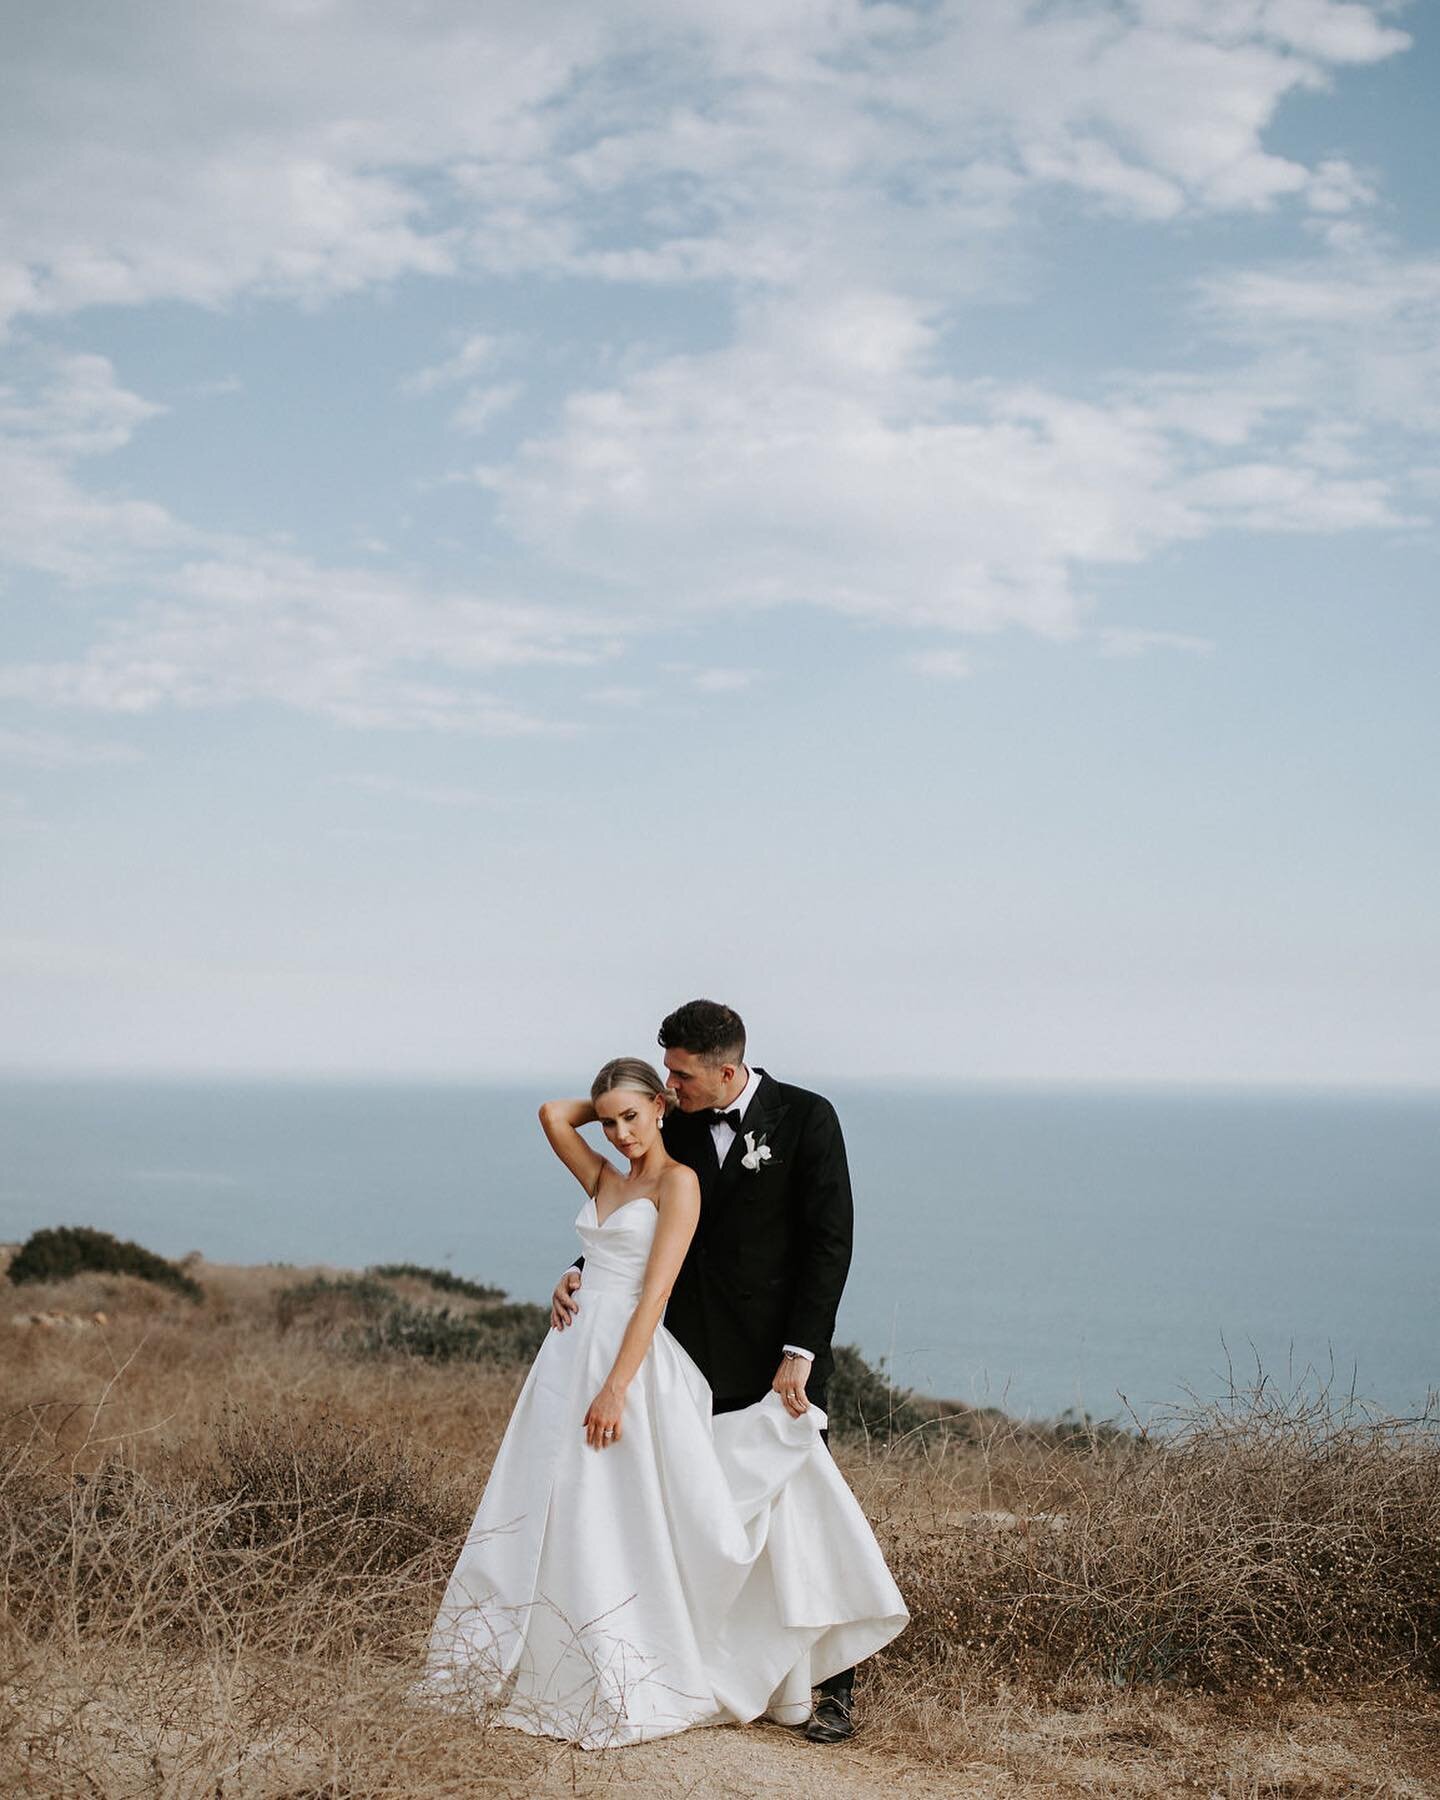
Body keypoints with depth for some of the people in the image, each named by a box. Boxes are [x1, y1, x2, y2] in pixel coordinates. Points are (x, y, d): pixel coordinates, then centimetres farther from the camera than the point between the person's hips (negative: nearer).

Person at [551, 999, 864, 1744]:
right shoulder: (679, 1126, 7)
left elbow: (830, 1241, -10)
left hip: (782, 1361, -4)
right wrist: (584, 1271, -1)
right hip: (699, 1360, 5)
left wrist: (800, 1353, -15)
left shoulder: (806, 1118, -8)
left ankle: (834, 1686, 8)